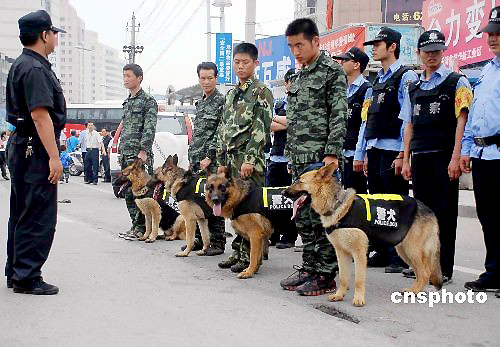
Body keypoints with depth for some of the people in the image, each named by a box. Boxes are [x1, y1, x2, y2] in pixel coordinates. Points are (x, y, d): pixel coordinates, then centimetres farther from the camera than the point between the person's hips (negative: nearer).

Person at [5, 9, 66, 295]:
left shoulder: (22, 65, 18)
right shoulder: (35, 68, -15)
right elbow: (40, 114, -23)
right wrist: (53, 156, -24)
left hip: (21, 147, 11)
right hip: (36, 150, -11)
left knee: (22, 214, 16)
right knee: (40, 217, -6)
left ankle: (15, 271, 24)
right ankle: (27, 278, -1)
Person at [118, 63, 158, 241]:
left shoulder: (148, 101, -5)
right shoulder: (127, 102, 21)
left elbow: (150, 128, -13)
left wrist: (143, 151, -20)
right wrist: (121, 151, 20)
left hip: (139, 154, -9)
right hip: (126, 154, 9)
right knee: (128, 192, 10)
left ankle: (141, 228, -4)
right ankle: (136, 225, 17)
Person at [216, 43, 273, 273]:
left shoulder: (261, 92, -5)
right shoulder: (231, 94, 19)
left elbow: (261, 129, -14)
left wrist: (250, 159, -20)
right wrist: (222, 160, 16)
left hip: (250, 159, -8)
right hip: (232, 158, 8)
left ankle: (250, 256, -1)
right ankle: (238, 252, 19)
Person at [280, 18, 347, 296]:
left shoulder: (332, 70, -6)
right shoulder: (299, 77, 18)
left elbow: (339, 115, -12)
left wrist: (332, 154, -18)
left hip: (320, 157, -8)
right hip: (300, 159, 8)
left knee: (321, 216, -5)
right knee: (303, 217, 11)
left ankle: (326, 275, 2)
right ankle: (309, 268, 20)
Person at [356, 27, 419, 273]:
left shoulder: (406, 77, -4)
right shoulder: (377, 81, 20)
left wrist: (403, 154, -18)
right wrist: (360, 154, 17)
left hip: (393, 150, -8)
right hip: (374, 149, 8)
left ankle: (400, 256, 2)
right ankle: (383, 253, 18)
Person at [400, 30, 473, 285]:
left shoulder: (457, 82, 2)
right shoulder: (413, 88, 17)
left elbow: (462, 121, -6)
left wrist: (456, 158, -14)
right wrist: (406, 161, 11)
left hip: (444, 155, -5)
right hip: (420, 156, 5)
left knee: (444, 211, -3)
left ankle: (444, 269, 3)